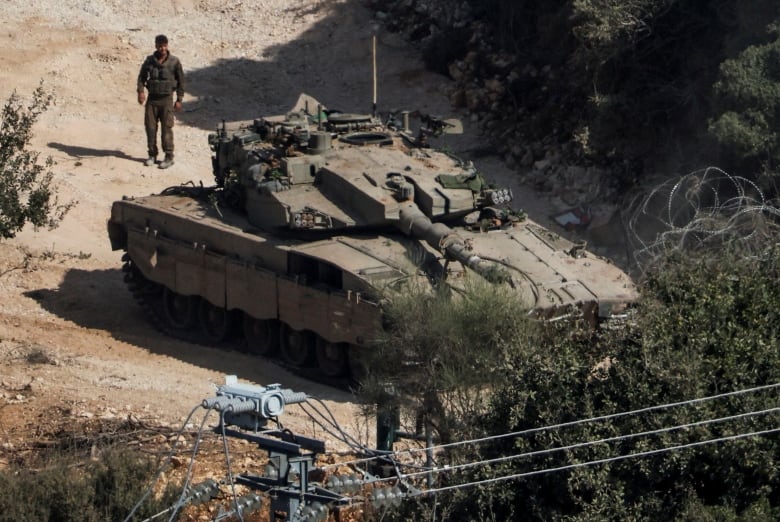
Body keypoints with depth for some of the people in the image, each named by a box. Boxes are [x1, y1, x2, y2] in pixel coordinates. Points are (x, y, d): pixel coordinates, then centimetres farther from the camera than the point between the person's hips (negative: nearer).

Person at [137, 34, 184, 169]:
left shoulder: (174, 62, -3)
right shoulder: (149, 61, 3)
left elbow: (181, 81, 2)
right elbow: (142, 77, 10)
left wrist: (179, 100, -1)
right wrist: (140, 91, -7)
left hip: (166, 99, -3)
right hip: (152, 98, 3)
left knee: (166, 128, -4)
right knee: (150, 127, 4)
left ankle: (169, 157, 1)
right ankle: (152, 155, 15)